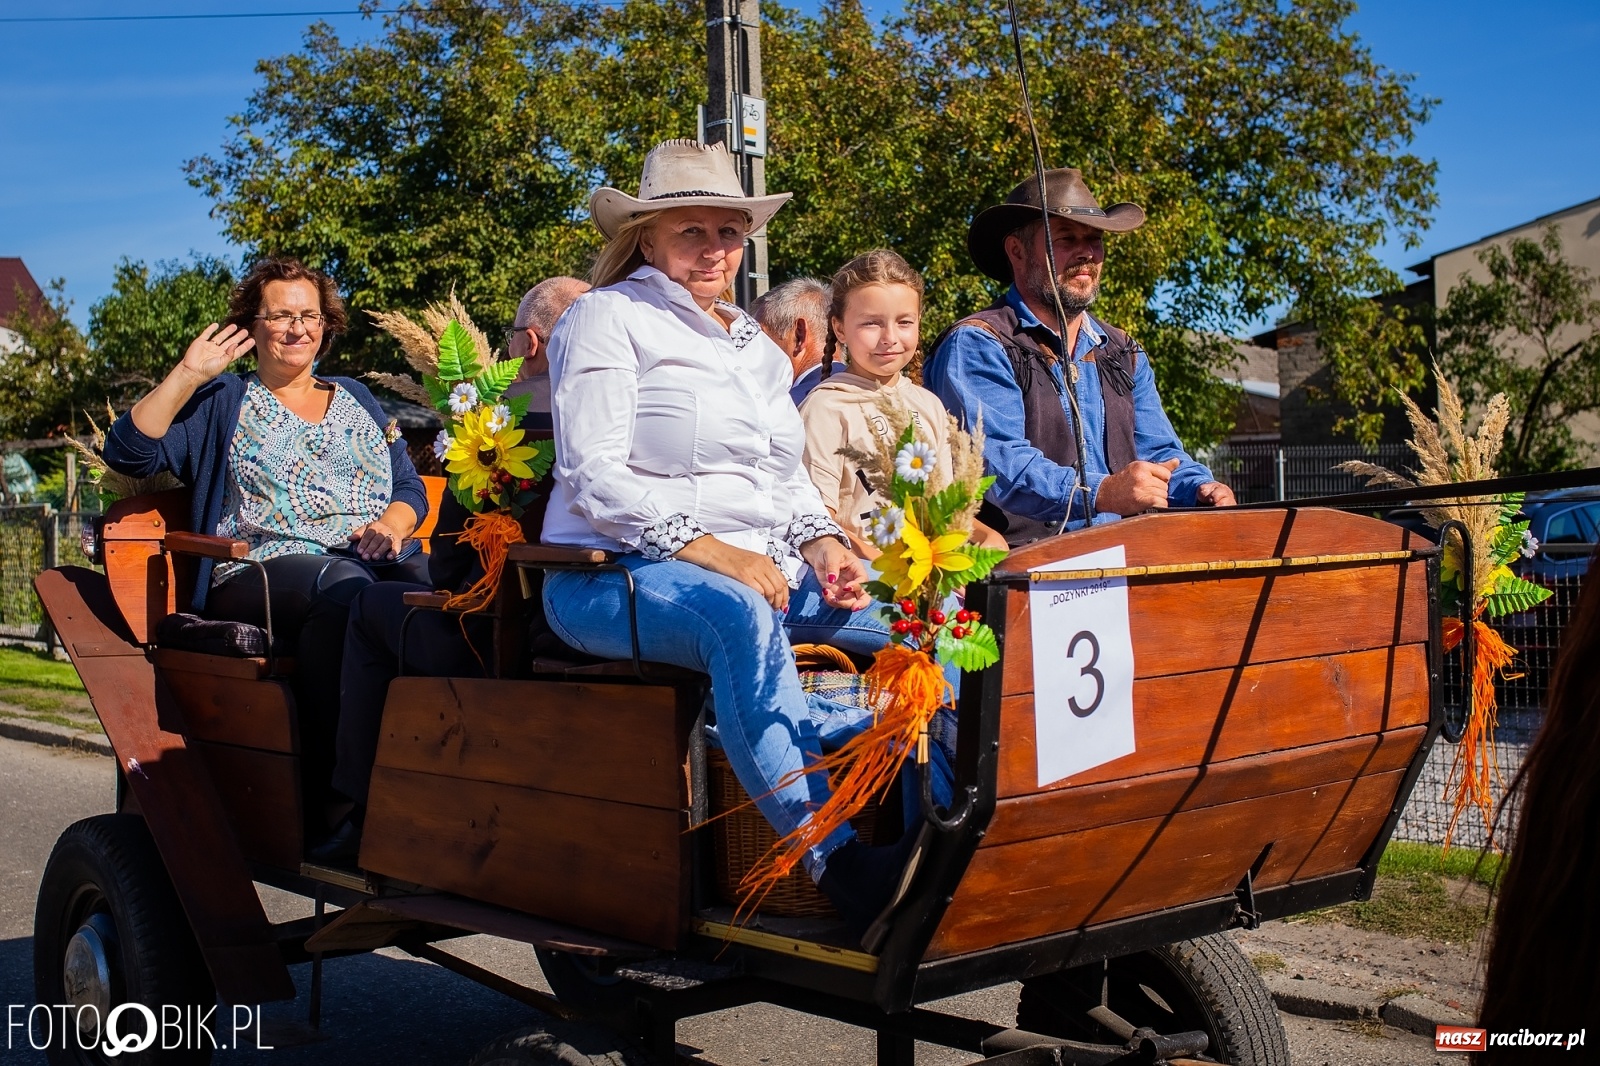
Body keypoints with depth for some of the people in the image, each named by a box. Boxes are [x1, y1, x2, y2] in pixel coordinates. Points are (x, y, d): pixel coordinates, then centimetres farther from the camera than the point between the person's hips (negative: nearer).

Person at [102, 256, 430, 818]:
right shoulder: (222, 403, 18)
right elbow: (127, 451, 3)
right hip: (262, 569, -3)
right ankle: (333, 792, -38)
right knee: (344, 588, -40)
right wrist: (189, 373, -1)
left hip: (375, 560, 3)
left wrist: (391, 525, -2)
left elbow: (411, 487, 20)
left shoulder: (356, 400, 29)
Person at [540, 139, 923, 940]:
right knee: (739, 614, -40)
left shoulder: (757, 348, 23)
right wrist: (708, 550, -21)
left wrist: (822, 544, 0)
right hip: (609, 581, -7)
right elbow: (593, 476, -11)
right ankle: (838, 867, -47)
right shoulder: (608, 317, 0)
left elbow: (787, 478, 23)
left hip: (749, 574, 7)